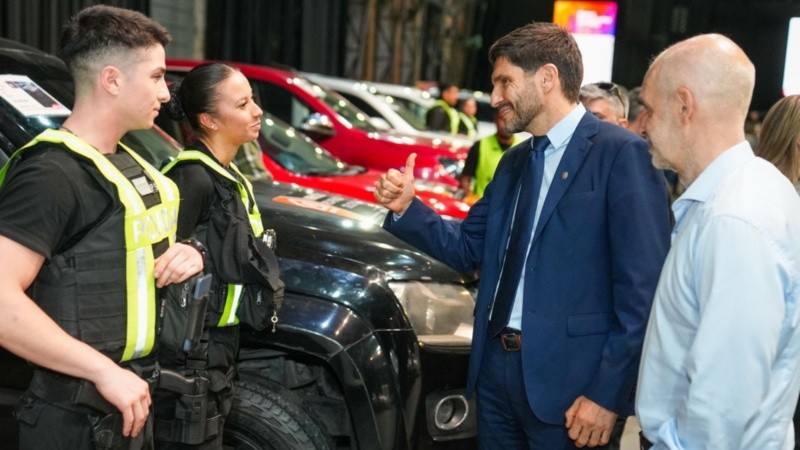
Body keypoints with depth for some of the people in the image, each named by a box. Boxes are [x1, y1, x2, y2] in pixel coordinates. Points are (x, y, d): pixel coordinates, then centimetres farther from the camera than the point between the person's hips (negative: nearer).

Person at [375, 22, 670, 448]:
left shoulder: (619, 153, -11)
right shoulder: (514, 161, 14)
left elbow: (643, 288, -15)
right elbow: (469, 248, 15)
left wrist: (608, 392, -17)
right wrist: (407, 207, 0)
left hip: (567, 379, -7)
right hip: (495, 365, 7)